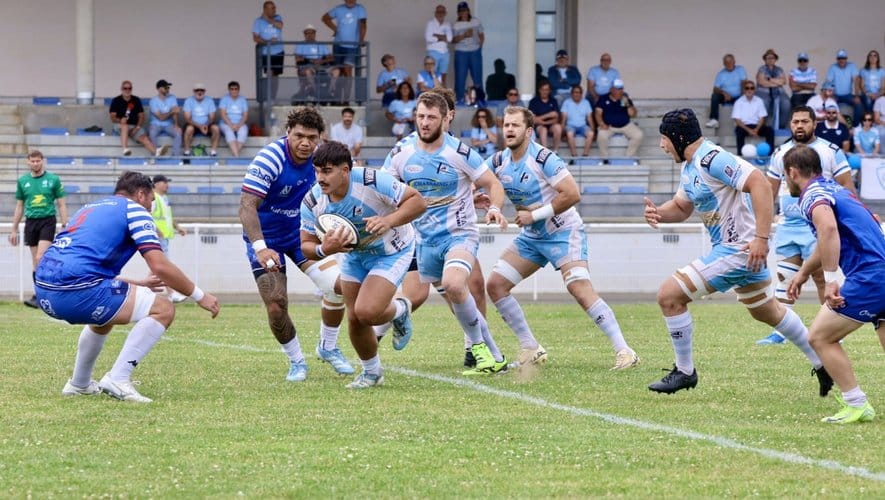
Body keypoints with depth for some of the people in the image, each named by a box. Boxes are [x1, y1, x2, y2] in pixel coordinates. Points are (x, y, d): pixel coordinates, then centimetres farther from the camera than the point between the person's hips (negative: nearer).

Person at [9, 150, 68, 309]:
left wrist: (64, 227, -4)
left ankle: (38, 295, -18)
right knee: (36, 261, 5)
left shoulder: (53, 179, -1)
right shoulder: (22, 181, 8)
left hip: (48, 220, -4)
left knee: (40, 258, -16)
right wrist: (14, 230, 14)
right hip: (31, 222, 4)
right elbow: (19, 206, 15)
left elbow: (61, 205, 2)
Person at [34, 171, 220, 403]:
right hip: (78, 289, -9)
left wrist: (138, 284, 47)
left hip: (45, 292, 9)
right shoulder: (134, 209, 7)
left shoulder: (89, 209, 30)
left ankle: (79, 384, 37)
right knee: (163, 309, 0)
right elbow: (160, 267, -4)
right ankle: (118, 379, -9)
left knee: (106, 314, 38)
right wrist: (200, 296, 8)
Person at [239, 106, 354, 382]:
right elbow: (247, 205, -34)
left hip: (303, 234, 4)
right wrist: (260, 248, -47)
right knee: (276, 307, -12)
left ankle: (328, 347, 12)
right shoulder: (270, 159, -27)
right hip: (266, 240, -4)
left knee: (338, 285, -12)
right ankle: (296, 361, 14)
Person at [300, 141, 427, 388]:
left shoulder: (373, 181, -33)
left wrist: (389, 221, -41)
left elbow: (417, 201, -25)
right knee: (354, 319, 3)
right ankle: (372, 372, 30)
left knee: (366, 312, -22)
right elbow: (306, 245, -10)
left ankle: (399, 310, 14)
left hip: (392, 252, -5)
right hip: (354, 254, 5)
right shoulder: (312, 202, -19)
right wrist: (324, 250, -34)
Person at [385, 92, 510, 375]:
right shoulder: (403, 155, 1)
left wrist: (494, 208, -26)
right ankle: (495, 359, 22)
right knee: (458, 303, 9)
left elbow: (493, 184, -6)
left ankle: (479, 346, -15)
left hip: (459, 234, -5)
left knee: (453, 285, -31)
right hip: (425, 241, 5)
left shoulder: (460, 153, -11)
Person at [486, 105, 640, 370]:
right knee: (495, 285, 0)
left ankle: (624, 351, -20)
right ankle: (531, 350, 8)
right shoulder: (498, 162, 1)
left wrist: (535, 215, -20)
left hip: (563, 232, -8)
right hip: (530, 237, 8)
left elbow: (572, 194, -24)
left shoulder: (544, 158, -20)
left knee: (579, 288, -23)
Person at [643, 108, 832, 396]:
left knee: (669, 295, -12)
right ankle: (823, 364, 38)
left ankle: (684, 371, 1)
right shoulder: (690, 166, 10)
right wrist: (658, 213, -4)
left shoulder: (711, 159, -22)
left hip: (739, 250, -11)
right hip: (730, 247, 11)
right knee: (767, 312, 27)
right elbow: (682, 207, 20)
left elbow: (760, 184, -29)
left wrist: (762, 238, -33)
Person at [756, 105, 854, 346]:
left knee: (821, 276, -6)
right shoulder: (780, 153, 11)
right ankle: (780, 331, 9)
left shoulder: (831, 152, -2)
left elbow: (847, 186, -3)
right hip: (788, 225, 5)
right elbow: (770, 190, 17)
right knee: (784, 277, 5)